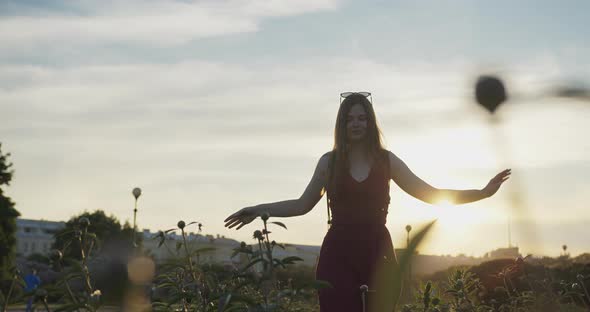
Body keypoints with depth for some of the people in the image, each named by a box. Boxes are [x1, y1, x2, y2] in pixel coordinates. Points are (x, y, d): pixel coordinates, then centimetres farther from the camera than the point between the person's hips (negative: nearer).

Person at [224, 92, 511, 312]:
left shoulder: (386, 160, 6)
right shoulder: (329, 161, 6)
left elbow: (430, 193, 6)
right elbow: (302, 205, 13)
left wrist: (483, 192, 1)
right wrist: (258, 210, 6)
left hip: (378, 252, 1)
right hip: (339, 255, -1)